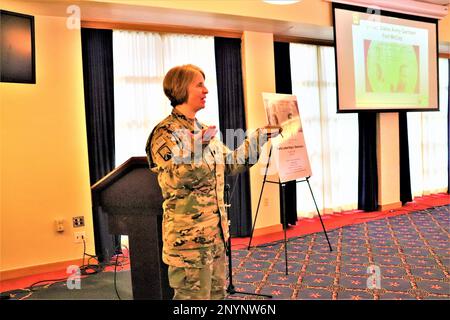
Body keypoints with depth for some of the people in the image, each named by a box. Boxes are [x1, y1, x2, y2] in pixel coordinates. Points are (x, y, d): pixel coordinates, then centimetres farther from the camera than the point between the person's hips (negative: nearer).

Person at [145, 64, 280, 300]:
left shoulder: (202, 130, 13)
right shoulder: (165, 133, -12)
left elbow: (231, 164, 17)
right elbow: (174, 182, -22)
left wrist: (261, 136, 14)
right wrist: (197, 148, -31)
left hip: (214, 232, 9)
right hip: (188, 235, -9)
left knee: (217, 293, 17)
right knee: (194, 296, 0)